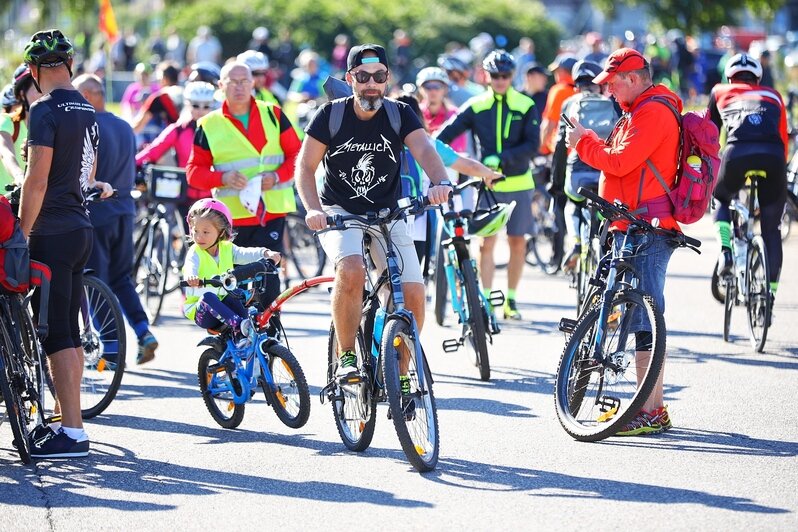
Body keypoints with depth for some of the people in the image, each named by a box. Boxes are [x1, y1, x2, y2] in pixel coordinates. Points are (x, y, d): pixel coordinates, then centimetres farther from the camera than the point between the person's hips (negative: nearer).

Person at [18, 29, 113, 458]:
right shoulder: (87, 111, 13)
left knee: (57, 336, -7)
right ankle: (65, 419, 21)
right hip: (81, 230, 9)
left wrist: (22, 232, -13)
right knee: (69, 333, 14)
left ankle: (72, 433, -8)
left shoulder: (45, 110, -14)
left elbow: (36, 180, -19)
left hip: (52, 233, -9)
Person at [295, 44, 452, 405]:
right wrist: (313, 209, -29)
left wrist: (440, 182, -45)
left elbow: (424, 150, -23)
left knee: (413, 293, -15)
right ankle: (345, 358, -15)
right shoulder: (331, 115, -8)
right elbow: (305, 166, -10)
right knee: (351, 270, -33)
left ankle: (400, 375, 6)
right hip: (339, 213, -2)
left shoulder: (400, 114, -6)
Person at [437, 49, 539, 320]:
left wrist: (502, 158, -21)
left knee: (517, 242, 6)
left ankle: (510, 299, 18)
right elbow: (447, 133, -6)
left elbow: (532, 144, -8)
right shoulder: (476, 106, 1)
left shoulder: (526, 106, 0)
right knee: (486, 242, -6)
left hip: (518, 183, 0)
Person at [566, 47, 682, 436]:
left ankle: (651, 413, -12)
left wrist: (582, 143, -5)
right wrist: (588, 141, 10)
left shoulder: (653, 113, -13)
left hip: (645, 230, -11)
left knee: (645, 321, -11)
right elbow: (619, 160, 22)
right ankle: (653, 408, 19)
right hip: (634, 229, 11)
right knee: (644, 320, 14)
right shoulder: (641, 112, 22)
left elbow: (619, 162, -19)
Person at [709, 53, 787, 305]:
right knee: (771, 229, 14)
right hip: (773, 156, 1)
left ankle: (725, 250, 8)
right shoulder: (773, 96, 32)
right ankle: (770, 291, 8)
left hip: (737, 153, -1)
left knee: (721, 198, 31)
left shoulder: (720, 92, 29)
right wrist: (779, 169, 39)